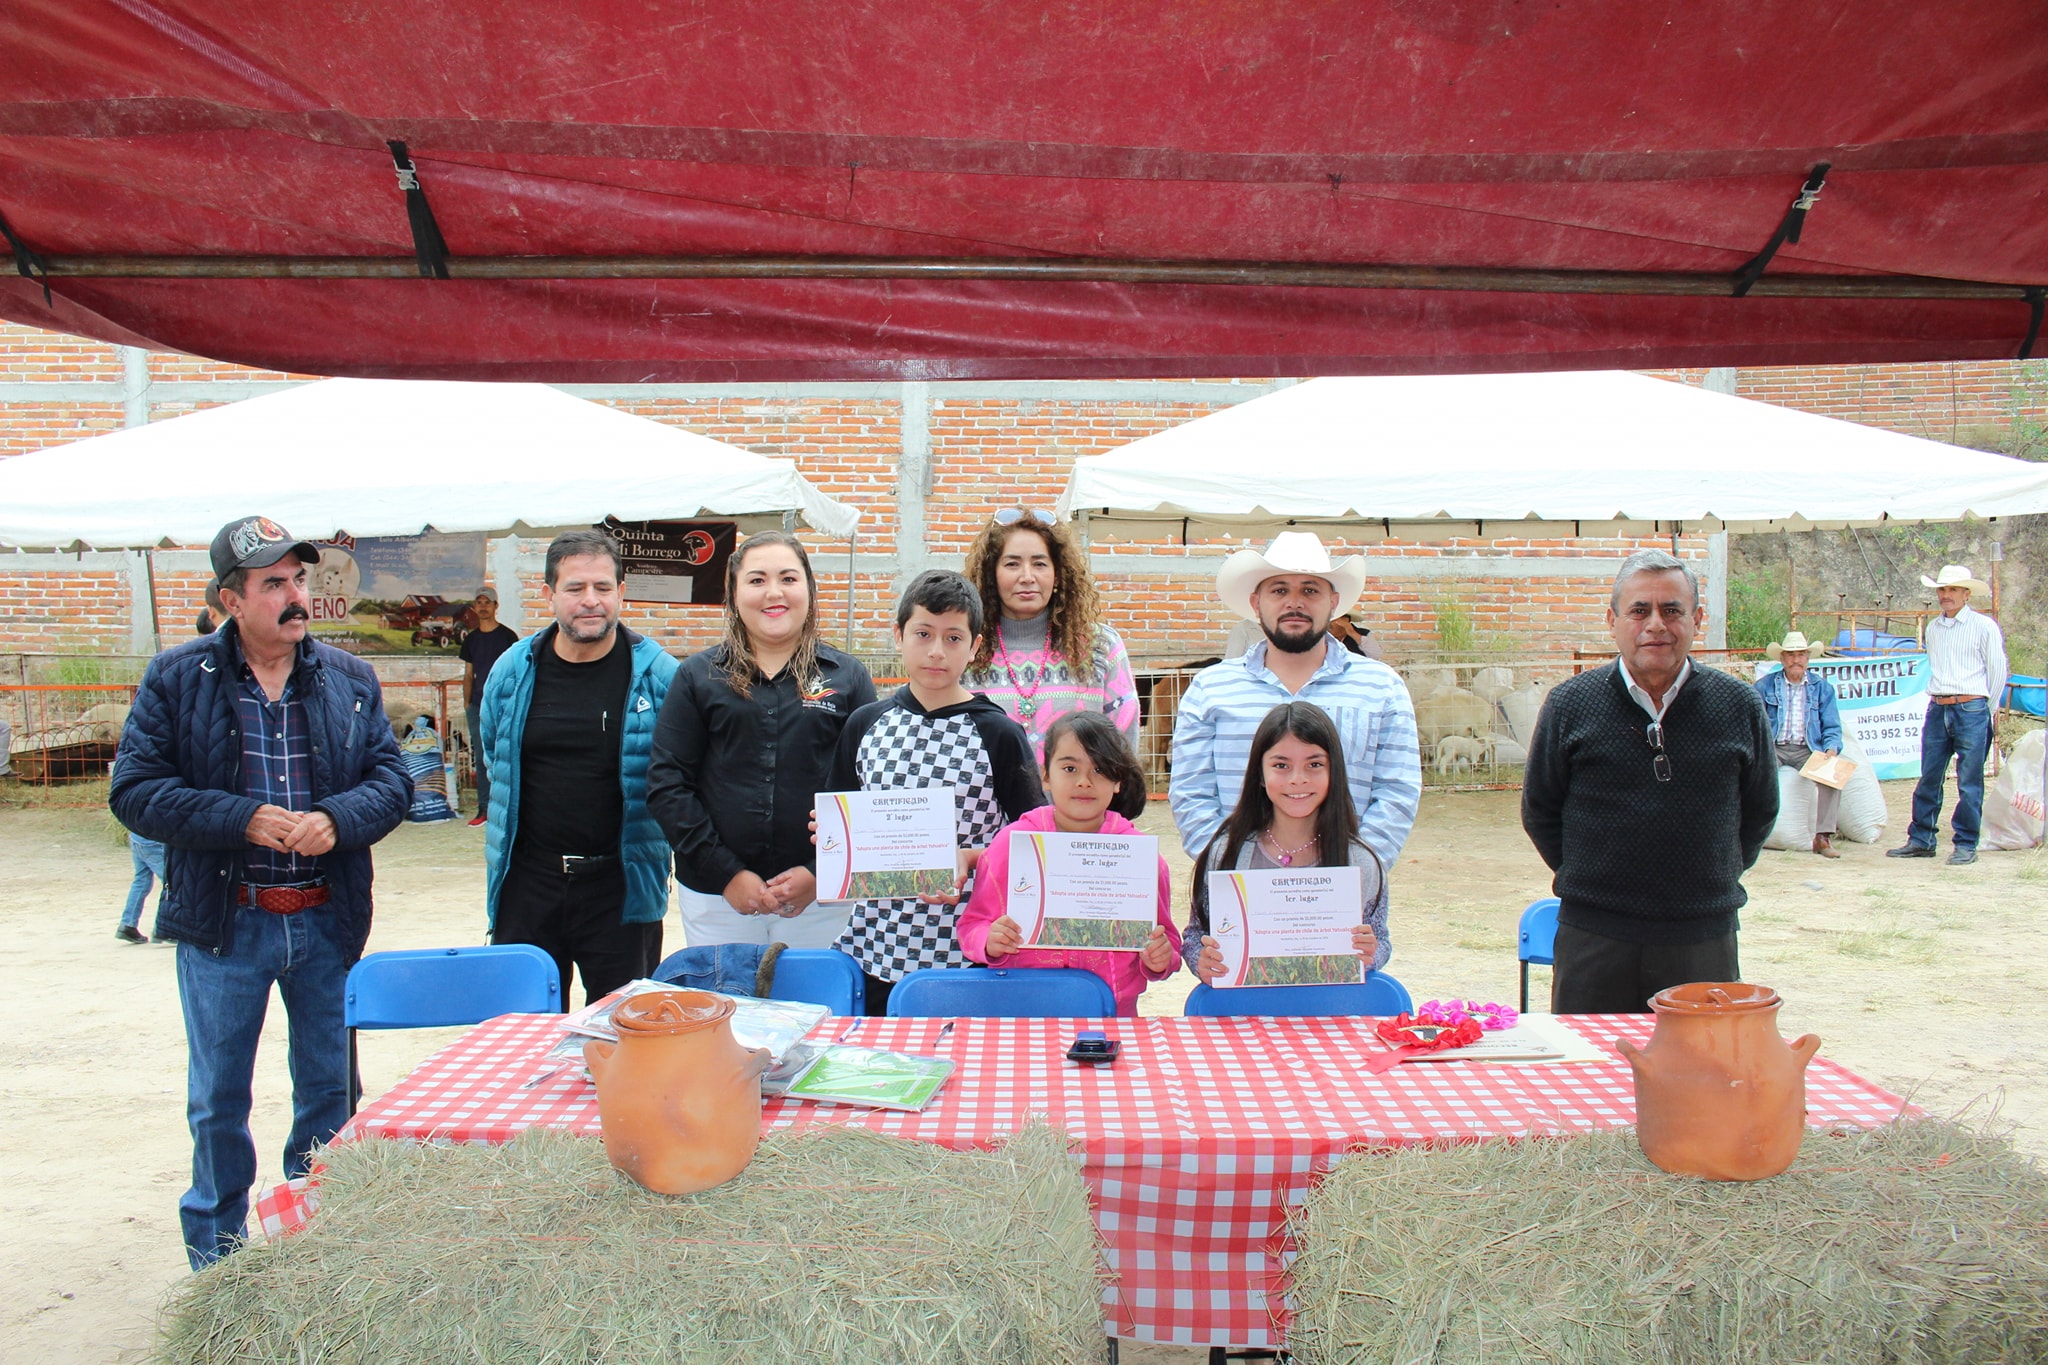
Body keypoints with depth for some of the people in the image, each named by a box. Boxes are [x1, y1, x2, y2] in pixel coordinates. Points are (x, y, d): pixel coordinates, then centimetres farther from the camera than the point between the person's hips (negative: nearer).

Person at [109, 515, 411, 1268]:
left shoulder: (349, 679, 3)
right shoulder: (176, 680, -4)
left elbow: (392, 780, 1)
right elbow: (135, 791, -8)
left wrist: (336, 819, -19)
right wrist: (243, 819, -20)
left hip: (326, 921, 2)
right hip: (224, 923, -2)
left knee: (330, 1090, 13)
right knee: (218, 1100, 10)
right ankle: (216, 1258, 29)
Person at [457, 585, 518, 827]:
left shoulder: (508, 636, 0)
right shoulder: (471, 639, 13)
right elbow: (468, 675, 16)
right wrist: (466, 706, 9)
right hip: (477, 706, 4)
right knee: (481, 758, 6)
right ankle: (484, 808, 10)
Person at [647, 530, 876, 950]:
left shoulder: (848, 678, 4)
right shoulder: (698, 676, 5)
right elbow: (666, 784, -1)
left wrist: (820, 873, -11)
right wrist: (727, 873, -9)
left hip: (821, 900, 0)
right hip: (716, 899, 0)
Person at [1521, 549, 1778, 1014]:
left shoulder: (1740, 707, 2)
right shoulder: (1569, 704, -2)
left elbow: (1760, 812, 14)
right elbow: (1539, 810, 8)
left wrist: (1713, 882, 9)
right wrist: (1590, 881, 4)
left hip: (1704, 941, 1)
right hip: (1594, 939, -1)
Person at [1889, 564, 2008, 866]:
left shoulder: (1984, 626, -2)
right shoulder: (1933, 628, 13)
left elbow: (1998, 671, 2)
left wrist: (1986, 710, 7)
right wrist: (1939, 700, 17)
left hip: (1971, 710, -5)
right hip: (1937, 710, 5)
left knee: (1969, 784, -1)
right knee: (1928, 780, 7)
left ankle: (1966, 845, 5)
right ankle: (1921, 840, 13)